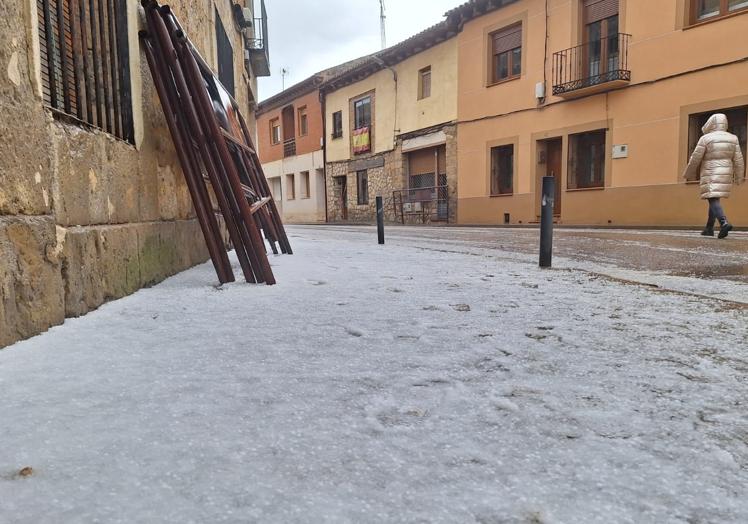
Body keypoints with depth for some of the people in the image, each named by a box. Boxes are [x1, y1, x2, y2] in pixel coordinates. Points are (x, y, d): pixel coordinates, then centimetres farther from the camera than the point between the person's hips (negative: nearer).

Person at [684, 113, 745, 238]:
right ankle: (709, 228, 19)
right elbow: (738, 160, 3)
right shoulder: (732, 138, 4)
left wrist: (689, 174, 6)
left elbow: (695, 159, -7)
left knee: (713, 200, -11)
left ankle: (724, 223, -34)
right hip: (725, 175, 5)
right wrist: (739, 177, 11)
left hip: (710, 175, -5)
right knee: (714, 199, 16)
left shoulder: (705, 139, -9)